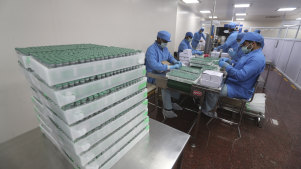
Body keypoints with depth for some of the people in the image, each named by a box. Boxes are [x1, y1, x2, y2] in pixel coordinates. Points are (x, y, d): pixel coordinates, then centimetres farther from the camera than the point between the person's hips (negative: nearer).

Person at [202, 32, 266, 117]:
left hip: (240, 90, -11)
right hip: (234, 82, 11)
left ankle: (207, 110, 4)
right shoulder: (252, 53, 10)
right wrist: (229, 60, 5)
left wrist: (226, 65, -24)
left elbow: (241, 76, -32)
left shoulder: (257, 58, -24)